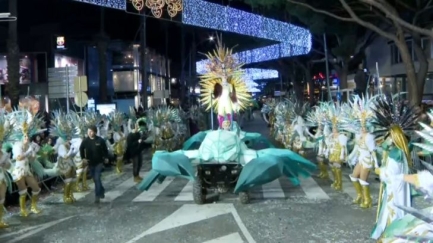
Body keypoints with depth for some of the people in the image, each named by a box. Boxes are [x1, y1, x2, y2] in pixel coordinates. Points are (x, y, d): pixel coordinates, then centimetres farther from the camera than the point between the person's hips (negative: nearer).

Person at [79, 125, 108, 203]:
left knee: (97, 178, -12)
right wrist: (83, 158, 2)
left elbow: (105, 149, 1)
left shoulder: (100, 140, -13)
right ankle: (101, 191, 36)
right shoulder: (85, 140, -8)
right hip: (90, 163, 4)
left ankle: (97, 196, -7)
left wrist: (106, 157, 0)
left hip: (99, 162, -4)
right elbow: (81, 149, 8)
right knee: (95, 179, 15)